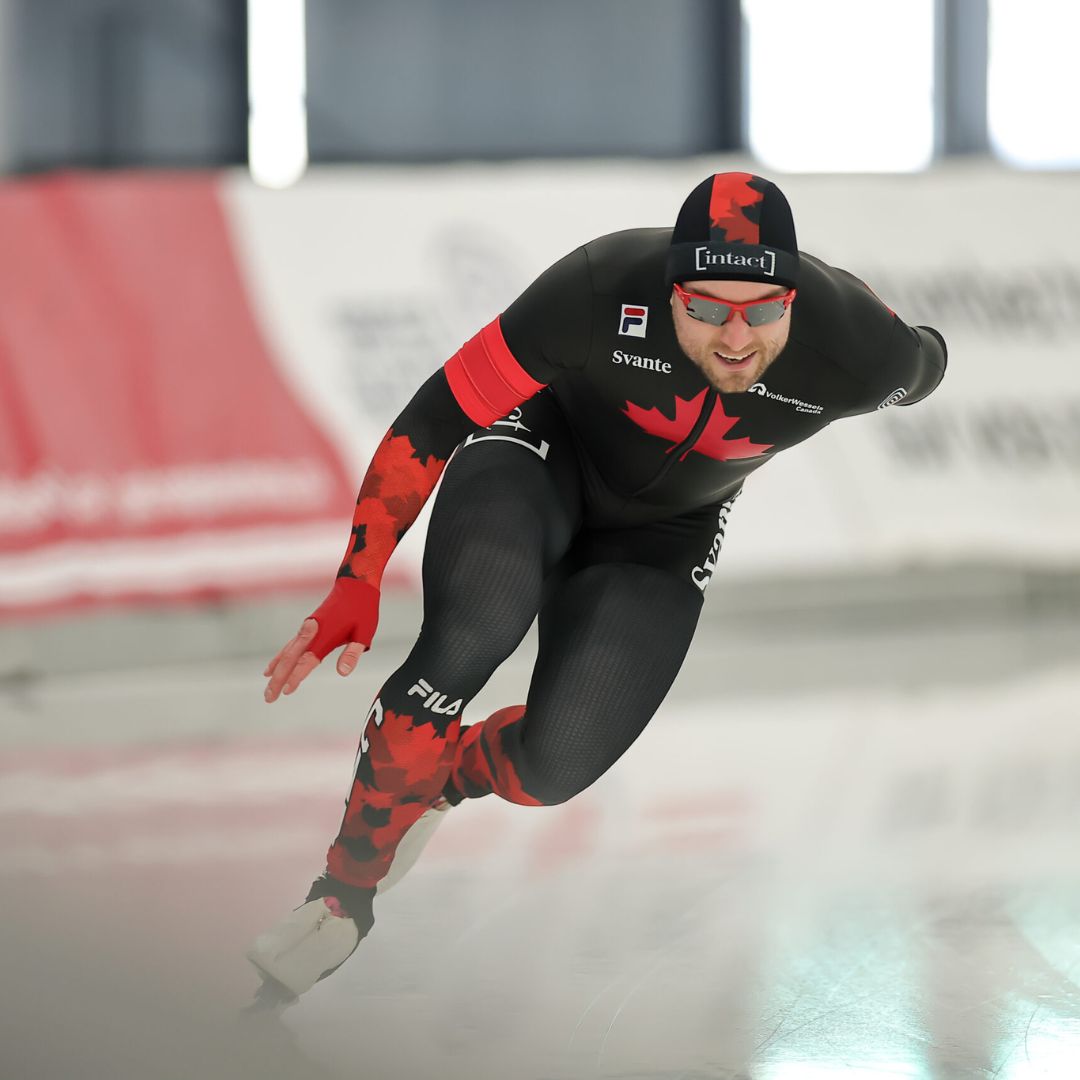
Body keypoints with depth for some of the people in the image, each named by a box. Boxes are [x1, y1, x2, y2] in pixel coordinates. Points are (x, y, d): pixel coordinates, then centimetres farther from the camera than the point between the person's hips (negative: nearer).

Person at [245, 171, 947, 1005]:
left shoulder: (854, 351, -32)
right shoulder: (600, 292, -37)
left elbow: (923, 365, -5)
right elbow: (434, 419, -27)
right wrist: (358, 583, -30)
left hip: (659, 531, 2)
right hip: (544, 448, -2)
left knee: (555, 765, -15)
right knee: (469, 634, -33)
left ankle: (442, 780, 22)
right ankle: (346, 892, -14)